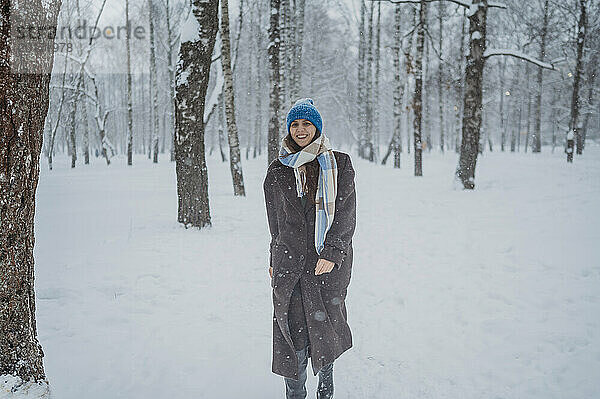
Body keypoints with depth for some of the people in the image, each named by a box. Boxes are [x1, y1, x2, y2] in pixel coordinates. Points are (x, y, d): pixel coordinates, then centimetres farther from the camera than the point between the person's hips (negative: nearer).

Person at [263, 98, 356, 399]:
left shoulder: (339, 165, 4)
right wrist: (275, 260, 14)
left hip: (331, 261, -1)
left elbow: (345, 214, -3)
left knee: (326, 326, 5)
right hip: (290, 262, 1)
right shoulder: (278, 171, 11)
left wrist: (332, 253, -13)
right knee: (294, 331, -3)